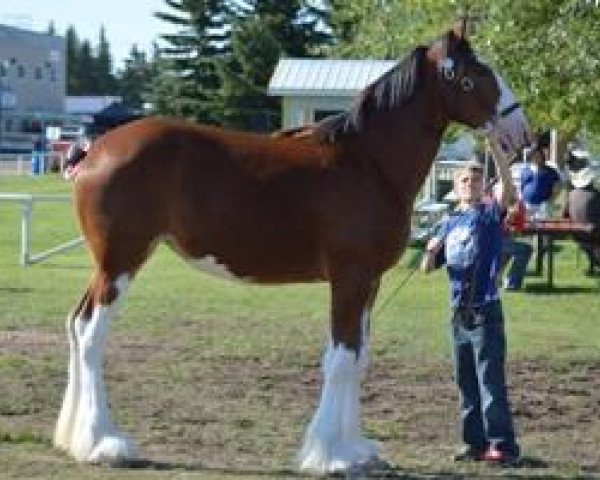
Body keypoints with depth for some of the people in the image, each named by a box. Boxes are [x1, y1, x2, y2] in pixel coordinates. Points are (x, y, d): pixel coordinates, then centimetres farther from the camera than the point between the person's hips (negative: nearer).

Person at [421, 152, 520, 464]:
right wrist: (431, 250, -6)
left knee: (491, 382, -8)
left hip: (485, 311, -6)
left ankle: (503, 444, -7)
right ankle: (476, 443, 17)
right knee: (466, 383, 10)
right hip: (459, 312, 6)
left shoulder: (489, 214, -2)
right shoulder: (450, 224, 13)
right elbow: (428, 268, 15)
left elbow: (508, 191, -23)